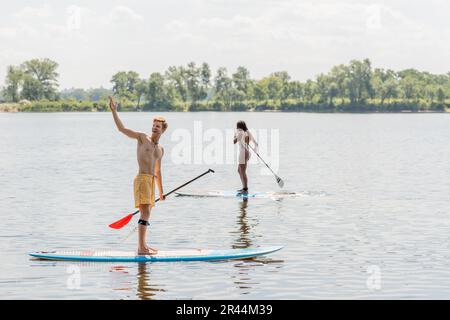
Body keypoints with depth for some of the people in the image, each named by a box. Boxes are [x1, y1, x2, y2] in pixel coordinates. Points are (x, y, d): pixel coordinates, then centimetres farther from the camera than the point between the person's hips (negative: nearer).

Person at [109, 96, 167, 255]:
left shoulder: (160, 149, 19)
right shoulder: (142, 137, 2)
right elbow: (122, 129, -4)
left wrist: (161, 191, 27)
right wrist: (114, 111, -14)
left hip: (151, 181, 8)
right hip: (142, 178, -7)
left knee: (146, 215, 12)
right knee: (145, 213, -15)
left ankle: (143, 245, 19)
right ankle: (141, 248, -17)